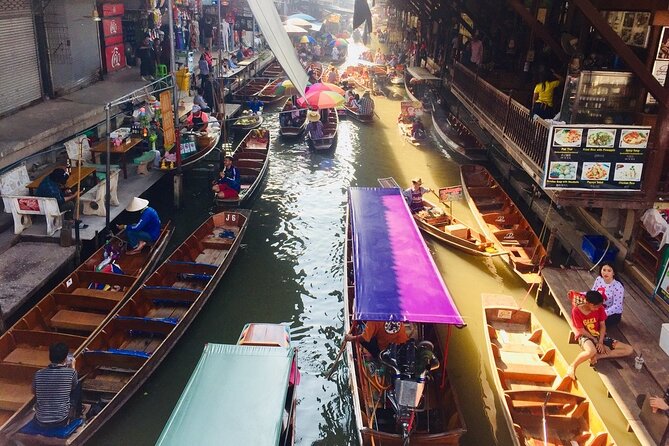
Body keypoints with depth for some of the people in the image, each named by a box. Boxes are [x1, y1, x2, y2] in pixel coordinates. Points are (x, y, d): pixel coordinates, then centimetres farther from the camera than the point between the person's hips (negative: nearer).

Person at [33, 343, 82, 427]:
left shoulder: (38, 374, -8)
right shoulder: (70, 372, -15)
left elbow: (34, 392, 13)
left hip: (40, 422, 3)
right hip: (62, 421, -3)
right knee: (77, 386, 15)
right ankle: (77, 414, 32)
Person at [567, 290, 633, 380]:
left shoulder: (600, 308, -6)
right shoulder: (576, 310, -19)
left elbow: (602, 326, -2)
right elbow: (582, 331, -14)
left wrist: (600, 342, -15)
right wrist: (596, 342, -14)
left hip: (599, 336, 6)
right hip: (585, 336, -6)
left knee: (629, 349, -9)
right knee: (591, 351, -44)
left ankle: (597, 356, -16)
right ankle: (572, 366, -18)